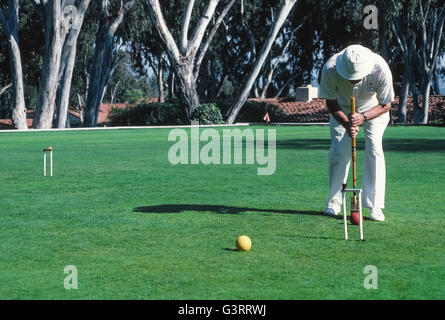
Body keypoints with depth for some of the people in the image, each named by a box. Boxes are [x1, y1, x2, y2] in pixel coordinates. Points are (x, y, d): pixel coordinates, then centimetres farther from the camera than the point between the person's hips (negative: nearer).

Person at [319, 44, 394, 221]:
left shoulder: (380, 69, -37)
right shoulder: (330, 69, -35)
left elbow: (385, 105, -22)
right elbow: (331, 104, -18)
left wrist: (363, 117, -39)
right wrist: (346, 123, -35)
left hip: (374, 109, -1)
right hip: (342, 110, 1)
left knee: (374, 150, -15)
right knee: (338, 152, -7)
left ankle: (375, 206, -10)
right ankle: (333, 202, 10)